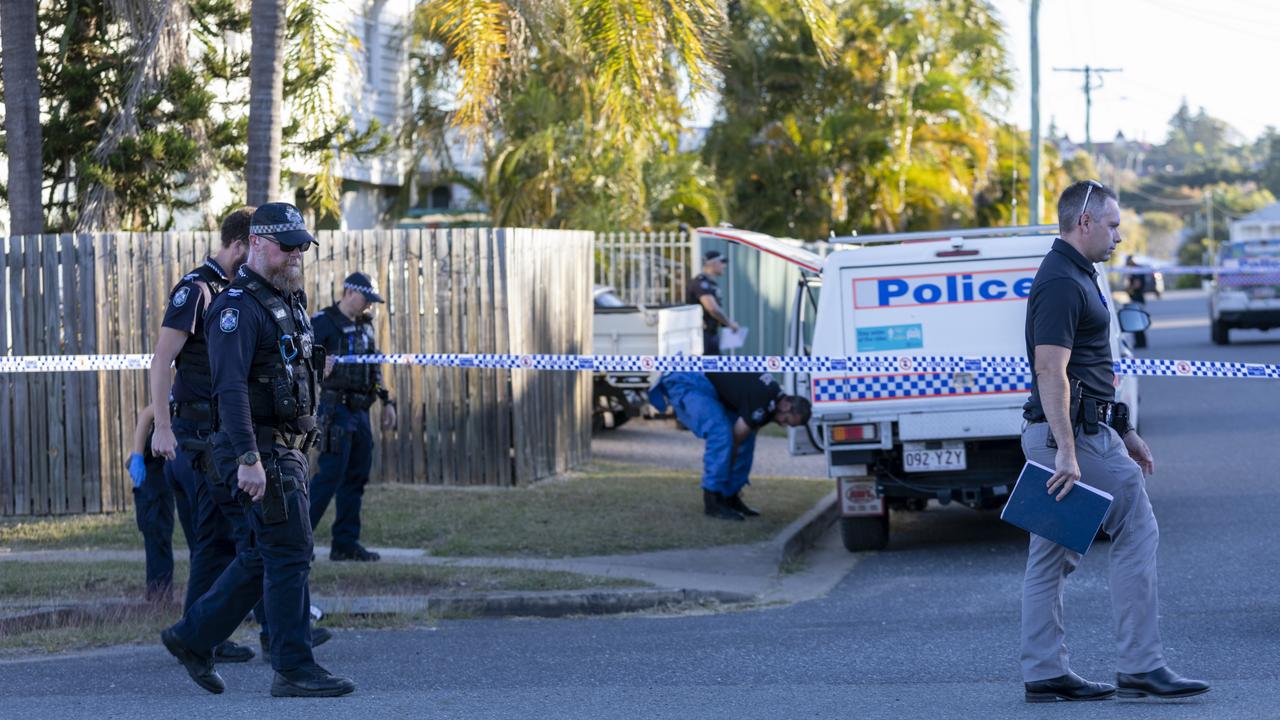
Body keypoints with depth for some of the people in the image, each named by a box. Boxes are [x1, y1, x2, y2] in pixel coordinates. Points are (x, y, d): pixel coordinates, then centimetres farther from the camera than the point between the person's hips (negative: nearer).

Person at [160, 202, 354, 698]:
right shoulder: (237, 307, -14)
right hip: (260, 452, -9)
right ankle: (294, 670, -4)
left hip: (288, 448, 9)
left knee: (265, 556, 13)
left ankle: (193, 636, 22)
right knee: (290, 555, -8)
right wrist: (248, 459, -29)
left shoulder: (288, 301, 16)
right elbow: (230, 387, -23)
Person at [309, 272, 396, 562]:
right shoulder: (323, 323, -6)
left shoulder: (365, 326, 17)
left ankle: (345, 543, 13)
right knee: (331, 474, -12)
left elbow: (375, 369, 25)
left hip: (360, 411, 8)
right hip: (335, 409, -8)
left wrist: (386, 401, 21)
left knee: (356, 476, 8)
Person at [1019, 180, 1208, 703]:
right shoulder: (1062, 282, -16)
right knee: (1137, 533, -6)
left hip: (1082, 432, 11)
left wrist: (1123, 433, 25)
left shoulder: (1075, 277, 18)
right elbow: (1050, 370, -23)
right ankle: (1140, 667, -4)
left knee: (1052, 556, 8)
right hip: (1075, 434, -10)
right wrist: (1067, 451, -28)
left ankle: (1044, 674, 9)